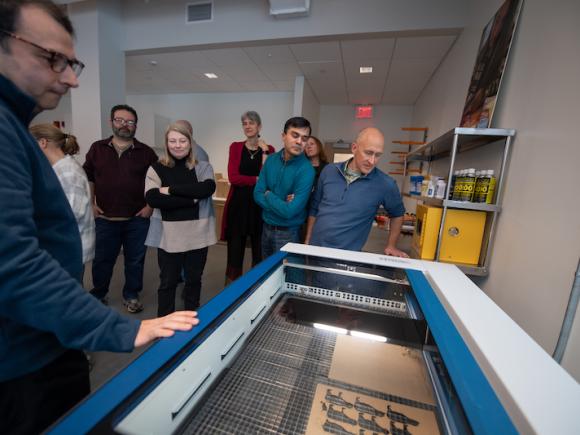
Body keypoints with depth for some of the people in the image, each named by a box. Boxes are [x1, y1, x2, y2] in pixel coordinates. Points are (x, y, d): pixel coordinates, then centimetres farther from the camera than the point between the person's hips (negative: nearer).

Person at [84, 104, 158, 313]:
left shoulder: (146, 152, 0)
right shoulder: (97, 148, 6)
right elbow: (88, 178, 12)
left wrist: (151, 205, -4)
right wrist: (91, 204, 4)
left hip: (137, 219, -1)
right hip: (105, 218, 2)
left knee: (135, 260, 10)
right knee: (102, 260, 15)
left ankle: (131, 295, 30)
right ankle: (98, 294, 37)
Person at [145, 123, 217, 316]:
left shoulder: (202, 166, 4)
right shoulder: (157, 168, 1)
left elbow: (207, 188, -16)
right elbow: (152, 198, -14)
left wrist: (171, 189, -16)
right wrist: (192, 198, -16)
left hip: (197, 234, 1)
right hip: (169, 235, -1)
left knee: (194, 280, 17)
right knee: (168, 282, 13)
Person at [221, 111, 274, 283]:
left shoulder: (268, 149, 6)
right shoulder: (235, 147, 7)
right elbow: (233, 177, -6)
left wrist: (264, 152, -9)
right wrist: (257, 180, -11)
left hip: (259, 204, 0)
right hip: (238, 203, 0)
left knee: (259, 251, 9)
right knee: (235, 249, 5)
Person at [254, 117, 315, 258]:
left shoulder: (306, 170, -20)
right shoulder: (271, 159, -3)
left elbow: (290, 211, -24)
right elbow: (257, 194, -5)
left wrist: (269, 195, -11)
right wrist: (281, 204, -19)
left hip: (288, 233, -5)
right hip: (266, 227, 5)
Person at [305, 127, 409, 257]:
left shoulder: (386, 184, -11)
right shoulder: (329, 171, -4)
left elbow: (397, 214, 8)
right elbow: (314, 208, 5)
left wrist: (391, 246, 6)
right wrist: (307, 241, 6)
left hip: (347, 255, -2)